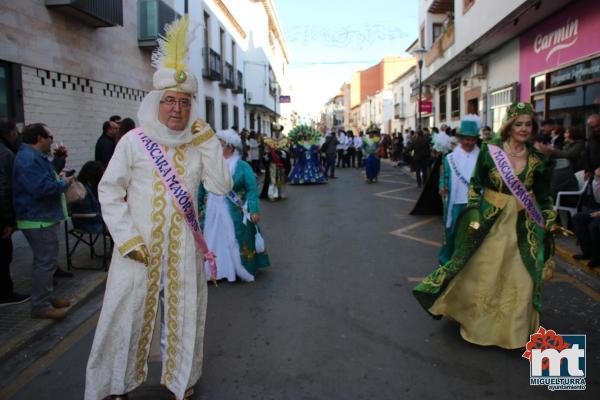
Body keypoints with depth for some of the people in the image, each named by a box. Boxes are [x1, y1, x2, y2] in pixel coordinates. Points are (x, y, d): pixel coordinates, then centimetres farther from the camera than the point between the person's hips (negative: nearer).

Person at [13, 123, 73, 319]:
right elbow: (41, 188, -28)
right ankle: (40, 306, 2)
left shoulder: (35, 156, 16)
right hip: (39, 220, -11)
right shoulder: (28, 159, -20)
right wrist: (63, 183, -14)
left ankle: (46, 297, 29)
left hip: (44, 217, 11)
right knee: (45, 262, -6)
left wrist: (58, 177, 8)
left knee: (46, 260, 18)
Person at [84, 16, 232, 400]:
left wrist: (209, 142, -11)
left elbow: (222, 187, -6)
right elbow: (109, 191, -4)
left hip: (183, 247, 2)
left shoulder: (198, 145, 3)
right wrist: (127, 238, -11)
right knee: (127, 314, 6)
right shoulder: (134, 141, -4)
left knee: (182, 314, 13)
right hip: (139, 246, -2)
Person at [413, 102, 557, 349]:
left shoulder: (537, 160, 0)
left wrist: (549, 223, 5)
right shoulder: (490, 151, -7)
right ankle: (477, 322, 33)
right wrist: (474, 215, -8)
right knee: (480, 271, 9)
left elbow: (544, 197, 7)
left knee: (519, 279, 8)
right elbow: (475, 185, -2)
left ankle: (512, 328, 30)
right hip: (490, 221, -2)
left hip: (524, 226, 2)